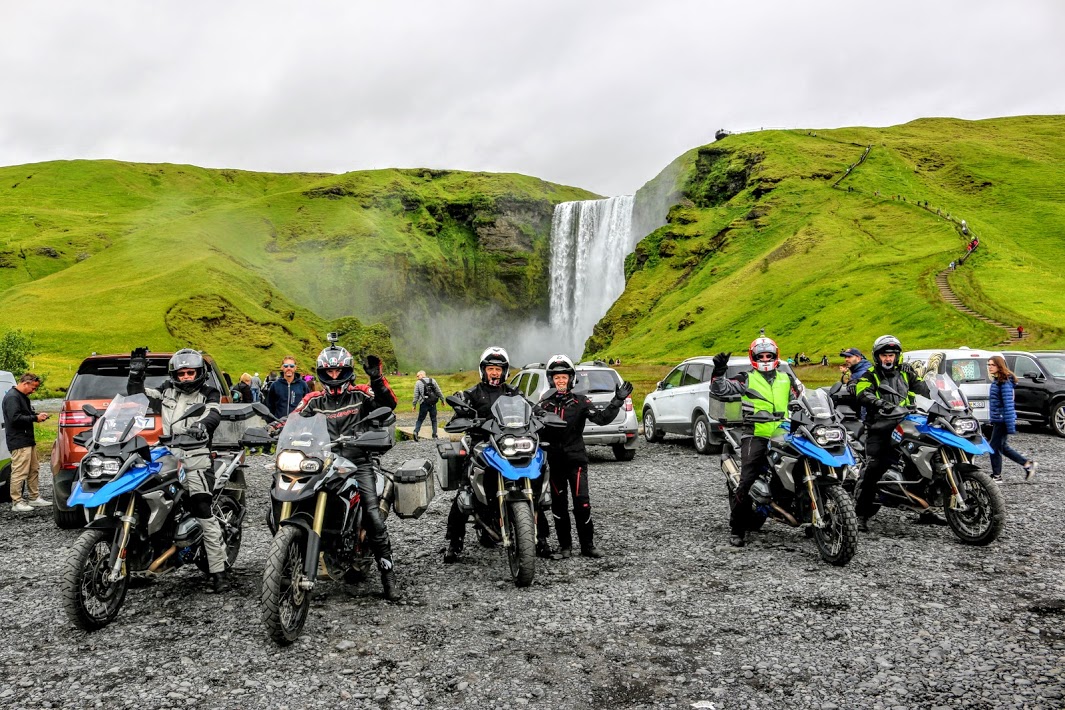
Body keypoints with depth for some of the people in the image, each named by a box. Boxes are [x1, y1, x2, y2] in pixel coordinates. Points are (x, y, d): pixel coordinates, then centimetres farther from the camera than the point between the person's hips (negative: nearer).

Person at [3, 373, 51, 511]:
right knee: (19, 472, -8)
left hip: (28, 440, 11)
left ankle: (34, 498, 23)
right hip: (19, 442, -11)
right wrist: (35, 418, -17)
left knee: (34, 470, 15)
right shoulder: (12, 397, -14)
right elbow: (15, 418, -23)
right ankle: (17, 503, -3)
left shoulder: (23, 396, 18)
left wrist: (37, 414, 8)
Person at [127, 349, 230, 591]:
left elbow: (214, 414, -10)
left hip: (195, 458, -5)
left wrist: (202, 425, -32)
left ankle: (219, 569, -13)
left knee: (204, 513, -13)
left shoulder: (209, 394, 9)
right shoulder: (166, 392, 22)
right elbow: (136, 395, 24)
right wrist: (136, 372, 9)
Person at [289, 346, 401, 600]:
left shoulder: (361, 394, 7)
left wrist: (376, 379, -20)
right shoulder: (314, 400, 15)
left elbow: (389, 404, -7)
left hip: (359, 463, -3)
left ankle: (388, 574, -6)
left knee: (373, 517, -14)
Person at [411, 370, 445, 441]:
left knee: (420, 419, 7)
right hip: (433, 404, 2)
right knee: (434, 420, 13)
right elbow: (439, 392, 7)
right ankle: (434, 434, 10)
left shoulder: (418, 383, -1)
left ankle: (416, 431, -13)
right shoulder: (432, 381, 6)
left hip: (424, 404, -2)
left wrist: (414, 405, 6)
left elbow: (416, 395, -1)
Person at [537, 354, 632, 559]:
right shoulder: (544, 403, 7)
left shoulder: (580, 401, 3)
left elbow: (602, 418, -8)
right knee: (558, 504, 8)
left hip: (576, 459, -2)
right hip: (554, 460, 2)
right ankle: (564, 545, 19)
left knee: (582, 503, -5)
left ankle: (587, 544, 6)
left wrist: (617, 401, -16)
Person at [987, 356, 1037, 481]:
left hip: (1002, 420, -9)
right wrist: (992, 419, 23)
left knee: (994, 447, -2)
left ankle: (996, 476, 8)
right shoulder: (997, 381, 12)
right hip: (997, 420, 9)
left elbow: (1008, 404, -21)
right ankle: (1027, 464, 27)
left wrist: (1011, 426, -23)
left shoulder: (1005, 382, -17)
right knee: (1003, 447, 17)